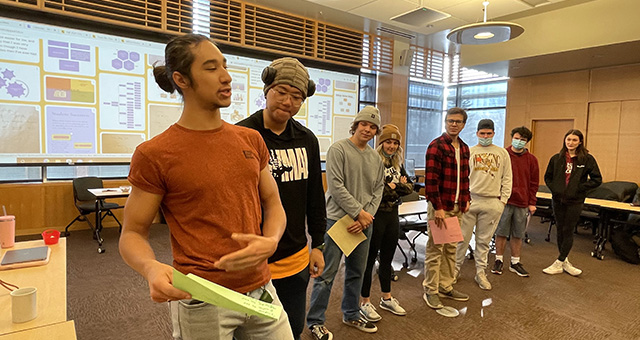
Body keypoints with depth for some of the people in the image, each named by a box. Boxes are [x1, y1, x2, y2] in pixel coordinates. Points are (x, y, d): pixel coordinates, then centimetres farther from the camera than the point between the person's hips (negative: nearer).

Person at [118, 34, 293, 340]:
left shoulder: (251, 139, 3)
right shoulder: (154, 154, -11)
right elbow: (132, 234, -4)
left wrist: (270, 242, -11)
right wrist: (151, 268, -24)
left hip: (261, 290, 5)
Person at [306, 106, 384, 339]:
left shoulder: (376, 158, 11)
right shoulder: (338, 149, -8)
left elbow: (378, 190, 8)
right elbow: (336, 186, -15)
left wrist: (366, 217, -6)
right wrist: (359, 212, -15)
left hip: (364, 222, 6)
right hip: (337, 219, -6)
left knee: (356, 272, 17)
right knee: (327, 274, 1)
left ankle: (351, 315, 35)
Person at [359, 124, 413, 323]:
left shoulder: (397, 164, 12)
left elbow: (409, 187, 7)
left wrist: (391, 187, -11)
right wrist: (397, 187, -9)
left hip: (392, 214, 7)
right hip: (375, 215, -7)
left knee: (387, 258, 17)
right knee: (370, 259, 3)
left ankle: (386, 298, 32)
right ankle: (364, 302, 16)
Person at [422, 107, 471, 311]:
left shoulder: (464, 148, 13)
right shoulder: (436, 146, -11)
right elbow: (431, 180, -17)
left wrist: (466, 200, 11)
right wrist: (438, 207, -19)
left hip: (457, 207, 8)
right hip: (440, 206, -8)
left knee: (451, 248, 15)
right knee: (435, 249, 1)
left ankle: (446, 286, 28)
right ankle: (430, 290, 13)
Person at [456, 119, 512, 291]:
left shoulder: (502, 153, 10)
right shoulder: (469, 151, 6)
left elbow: (507, 178, 10)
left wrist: (503, 200, 2)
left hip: (492, 203, 1)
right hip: (470, 199, -1)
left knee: (484, 241, 9)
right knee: (463, 237, 2)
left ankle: (481, 273, 20)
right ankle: (456, 268, 17)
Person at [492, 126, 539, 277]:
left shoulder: (531, 159, 6)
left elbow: (534, 183, 8)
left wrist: (532, 203, 4)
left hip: (522, 203, 2)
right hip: (503, 201, -2)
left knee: (518, 235, 10)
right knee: (501, 233, 5)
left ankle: (515, 262, 23)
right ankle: (499, 260, 19)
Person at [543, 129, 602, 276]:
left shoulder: (587, 159, -4)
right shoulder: (556, 158, 4)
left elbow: (597, 180, -3)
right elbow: (548, 177, 13)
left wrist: (579, 188, -11)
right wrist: (554, 189, -1)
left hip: (575, 201, -3)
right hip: (558, 200, 3)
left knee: (568, 231, 0)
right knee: (560, 230, 10)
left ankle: (558, 263, 8)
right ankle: (565, 261, 24)